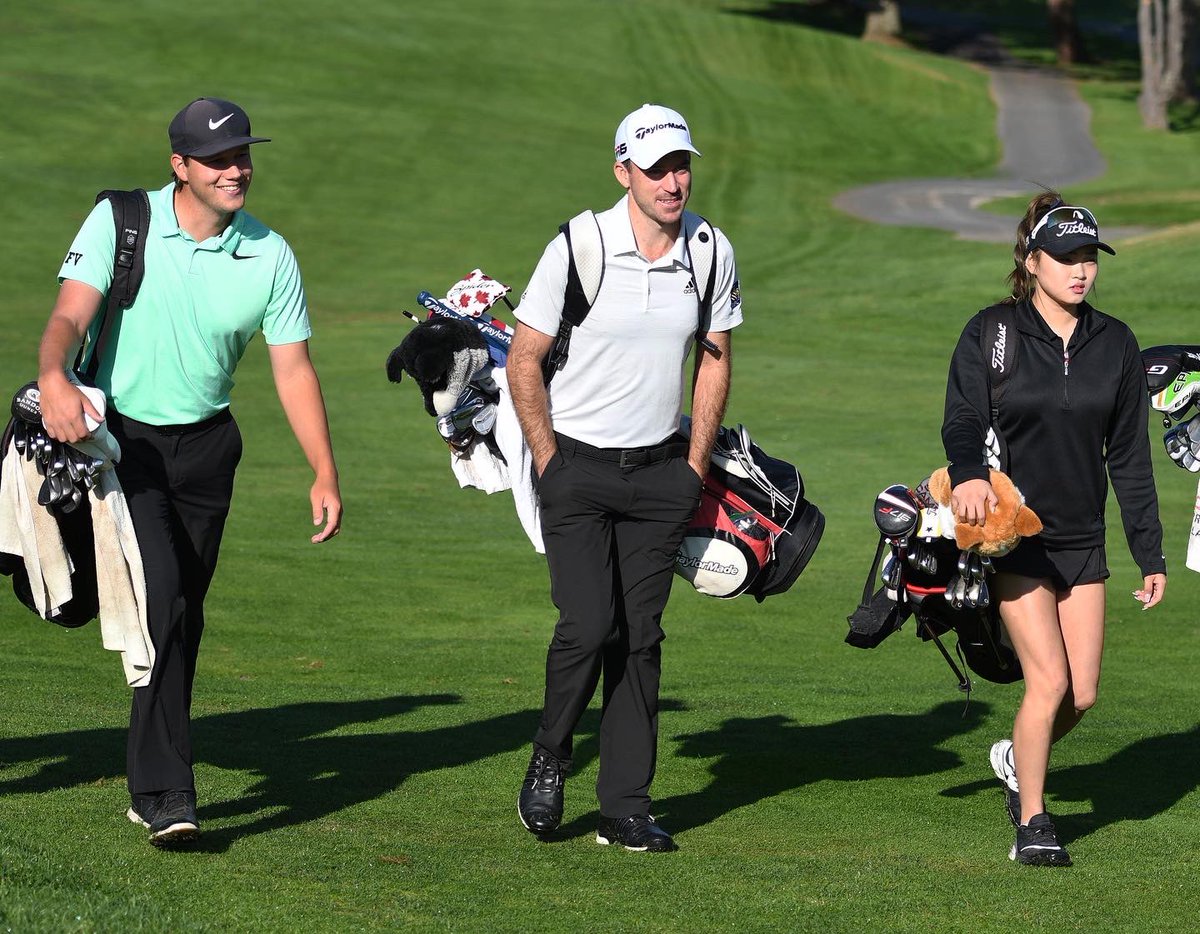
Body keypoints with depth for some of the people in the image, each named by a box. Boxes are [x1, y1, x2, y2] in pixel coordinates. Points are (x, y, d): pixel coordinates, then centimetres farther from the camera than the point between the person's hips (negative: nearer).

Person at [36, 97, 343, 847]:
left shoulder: (270, 255, 0)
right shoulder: (121, 222, -8)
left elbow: (293, 368, 3)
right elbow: (70, 313, -18)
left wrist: (326, 475, -3)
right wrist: (54, 377, -40)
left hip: (206, 446, 4)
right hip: (119, 434, -4)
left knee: (184, 618, 7)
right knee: (160, 594, -20)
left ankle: (152, 787, 21)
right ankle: (167, 792, -22)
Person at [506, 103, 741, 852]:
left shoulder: (711, 252, -2)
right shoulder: (578, 248, -12)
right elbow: (524, 361, -4)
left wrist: (696, 465, 9)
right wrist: (549, 465, -5)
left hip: (661, 473, 3)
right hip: (578, 466, -3)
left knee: (641, 637, 2)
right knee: (589, 625, -14)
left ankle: (626, 805, 7)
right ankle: (549, 760, 10)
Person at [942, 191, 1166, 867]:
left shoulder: (1115, 344, 6)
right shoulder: (989, 334, -4)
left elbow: (1130, 456, 10)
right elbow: (964, 419, -13)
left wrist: (1151, 555, 9)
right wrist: (968, 474, -36)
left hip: (1083, 539, 4)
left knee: (1083, 693, 2)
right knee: (1050, 679, -13)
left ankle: (1016, 758, 33)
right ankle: (1032, 825, 1)